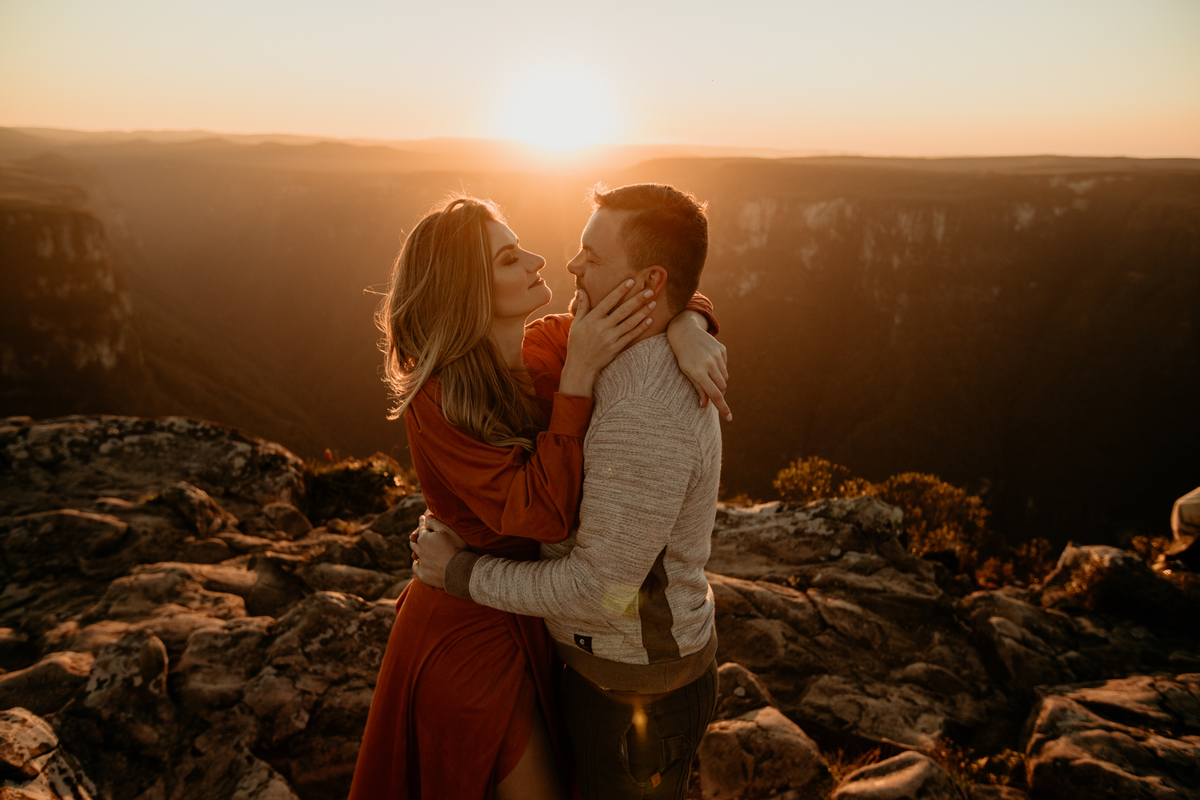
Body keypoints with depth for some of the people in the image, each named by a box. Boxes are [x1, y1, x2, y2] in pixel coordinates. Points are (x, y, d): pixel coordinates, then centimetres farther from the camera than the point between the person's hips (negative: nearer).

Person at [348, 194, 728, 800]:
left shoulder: (547, 346, -9)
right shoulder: (434, 402, -26)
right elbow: (542, 514, -33)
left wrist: (687, 326, -24)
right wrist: (578, 374, -36)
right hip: (472, 634, -6)